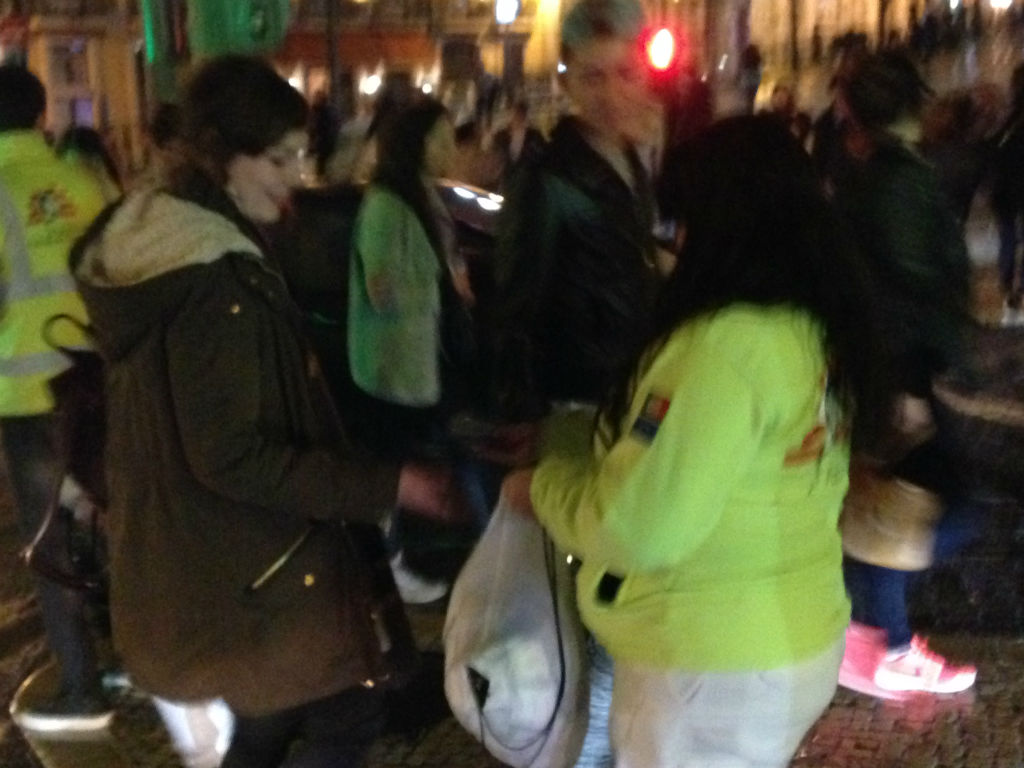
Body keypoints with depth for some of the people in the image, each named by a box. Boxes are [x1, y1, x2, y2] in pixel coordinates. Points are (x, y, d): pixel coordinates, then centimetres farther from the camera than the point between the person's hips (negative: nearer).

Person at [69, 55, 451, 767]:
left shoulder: (149, 237, 7)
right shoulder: (214, 281, -26)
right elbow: (231, 456, -25)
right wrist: (384, 485, -22)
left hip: (186, 550, 10)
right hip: (247, 565, -10)